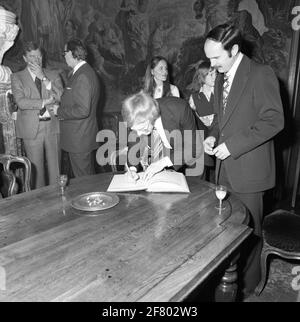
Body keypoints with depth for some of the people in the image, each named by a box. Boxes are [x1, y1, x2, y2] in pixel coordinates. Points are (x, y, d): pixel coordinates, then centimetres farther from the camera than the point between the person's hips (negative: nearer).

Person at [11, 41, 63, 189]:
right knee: (36, 168, 5)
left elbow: (61, 97, -3)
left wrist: (44, 78, -9)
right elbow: (21, 102, -9)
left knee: (55, 166, 6)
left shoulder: (53, 75, 12)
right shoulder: (17, 77, 6)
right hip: (32, 129, -1)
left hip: (52, 126, 2)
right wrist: (45, 102, -11)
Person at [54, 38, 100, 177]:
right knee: (89, 177, 21)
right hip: (83, 136, 10)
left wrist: (59, 111, -12)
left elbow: (83, 110, -25)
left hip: (80, 139, -10)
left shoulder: (83, 76, -19)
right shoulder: (83, 71, 14)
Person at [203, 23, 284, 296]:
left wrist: (232, 145, -20)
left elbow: (274, 120, -17)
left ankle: (247, 283, 29)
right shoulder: (221, 77, 13)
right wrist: (213, 135, 1)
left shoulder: (261, 74, -11)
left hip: (249, 168, -7)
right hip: (225, 166, 7)